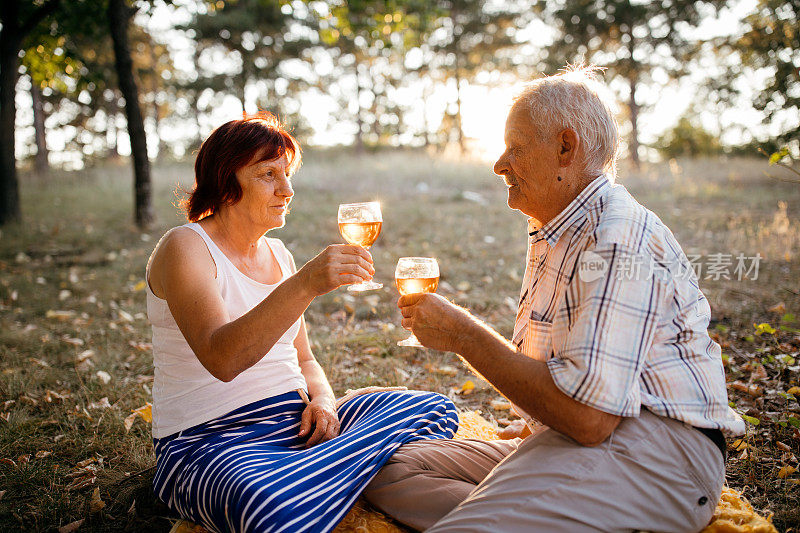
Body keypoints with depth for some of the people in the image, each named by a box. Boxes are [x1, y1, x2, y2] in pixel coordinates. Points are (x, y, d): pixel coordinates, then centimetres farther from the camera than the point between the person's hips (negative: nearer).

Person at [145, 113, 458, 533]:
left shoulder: (279, 255, 15)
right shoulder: (185, 248, -8)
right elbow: (221, 359, -26)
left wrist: (322, 400, -2)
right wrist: (305, 284, -36)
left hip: (294, 423, 8)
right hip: (209, 442, -7)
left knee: (433, 409, -12)